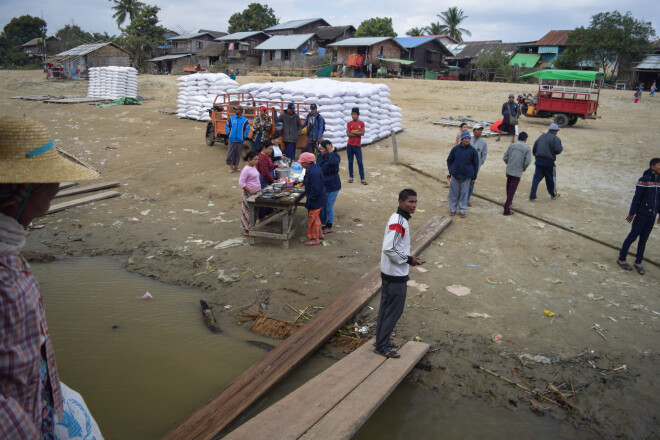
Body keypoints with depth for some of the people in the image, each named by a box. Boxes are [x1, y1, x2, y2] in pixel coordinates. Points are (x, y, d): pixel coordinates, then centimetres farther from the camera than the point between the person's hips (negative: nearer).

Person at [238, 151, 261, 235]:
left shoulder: (254, 167, 8)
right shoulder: (246, 169, -19)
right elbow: (241, 183, -21)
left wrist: (258, 190, 13)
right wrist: (250, 190, -24)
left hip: (256, 193, 9)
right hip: (248, 194, -9)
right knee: (248, 211, 1)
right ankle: (246, 230, 12)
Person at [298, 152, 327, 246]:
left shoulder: (313, 172, -29)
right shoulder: (314, 167, 3)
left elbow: (315, 189, -27)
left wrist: (309, 201, -22)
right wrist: (304, 182, 12)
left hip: (316, 200, -10)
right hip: (319, 199, 10)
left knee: (312, 218, 2)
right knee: (315, 217, 23)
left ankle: (315, 239, 14)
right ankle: (320, 234, 37)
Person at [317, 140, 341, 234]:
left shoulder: (335, 156, -19)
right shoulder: (320, 156, 0)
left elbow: (333, 162, -45)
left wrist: (331, 152, -33)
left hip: (332, 186, -7)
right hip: (322, 185, 7)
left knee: (329, 206, 3)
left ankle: (329, 227, 19)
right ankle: (323, 223, 36)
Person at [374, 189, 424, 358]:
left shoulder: (398, 219, 9)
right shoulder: (398, 223, -22)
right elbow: (389, 248, -28)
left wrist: (407, 258, 11)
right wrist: (408, 260, -19)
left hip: (389, 273, 10)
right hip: (396, 275, -10)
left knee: (386, 307, 17)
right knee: (394, 310, 0)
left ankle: (382, 339, 30)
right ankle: (382, 346, 10)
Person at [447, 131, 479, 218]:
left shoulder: (473, 151, -5)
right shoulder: (455, 149, -3)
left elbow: (476, 164, 1)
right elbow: (449, 160, 11)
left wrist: (474, 178, 1)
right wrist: (451, 170, 3)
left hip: (467, 176, -1)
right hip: (455, 175, 1)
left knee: (464, 193, 6)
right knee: (453, 193, 8)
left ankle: (462, 210, 19)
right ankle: (452, 209, 22)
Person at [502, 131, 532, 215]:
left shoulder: (512, 146, 4)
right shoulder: (527, 149, -5)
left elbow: (505, 157, 3)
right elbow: (527, 161, -13)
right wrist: (523, 168, 6)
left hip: (509, 171, 4)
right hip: (517, 172, -4)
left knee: (509, 188, 23)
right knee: (512, 190, -1)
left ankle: (509, 202, 42)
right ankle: (506, 209, -3)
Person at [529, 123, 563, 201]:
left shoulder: (541, 137, 14)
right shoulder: (555, 138, -5)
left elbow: (534, 150, 15)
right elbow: (558, 150, -15)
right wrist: (561, 148, 6)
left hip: (539, 161, 4)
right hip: (549, 162, -4)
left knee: (536, 178, 6)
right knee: (551, 178, 14)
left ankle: (532, 196, 0)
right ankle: (553, 194, 32)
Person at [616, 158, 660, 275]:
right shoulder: (644, 180, -13)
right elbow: (636, 197, -12)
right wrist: (631, 214, -10)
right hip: (642, 214, -6)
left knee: (644, 239, 11)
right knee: (632, 237, 2)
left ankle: (638, 263, 19)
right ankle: (621, 259, 15)